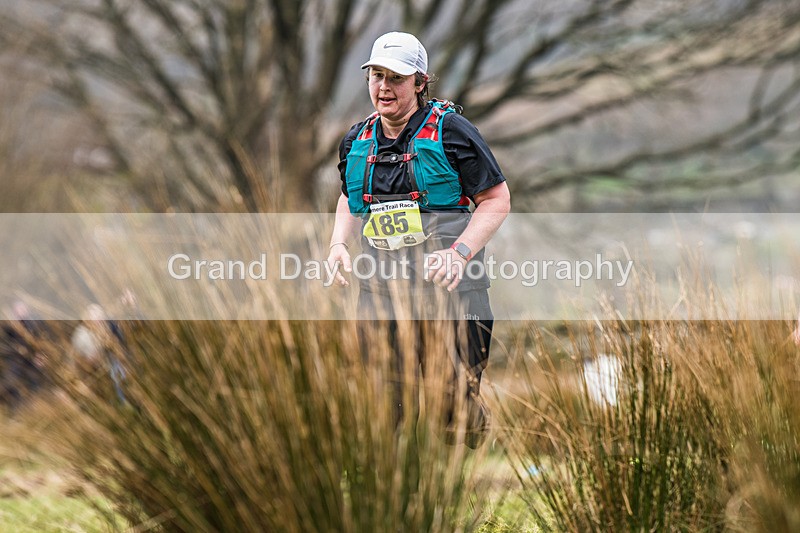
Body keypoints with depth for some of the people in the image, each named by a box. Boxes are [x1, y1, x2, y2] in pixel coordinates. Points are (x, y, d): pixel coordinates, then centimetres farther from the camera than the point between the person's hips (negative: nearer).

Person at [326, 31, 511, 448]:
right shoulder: (357, 141, 12)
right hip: (378, 292, 5)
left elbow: (497, 199, -3)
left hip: (447, 289, -5)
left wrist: (460, 253, -16)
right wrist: (339, 244, 9)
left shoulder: (449, 131, -4)